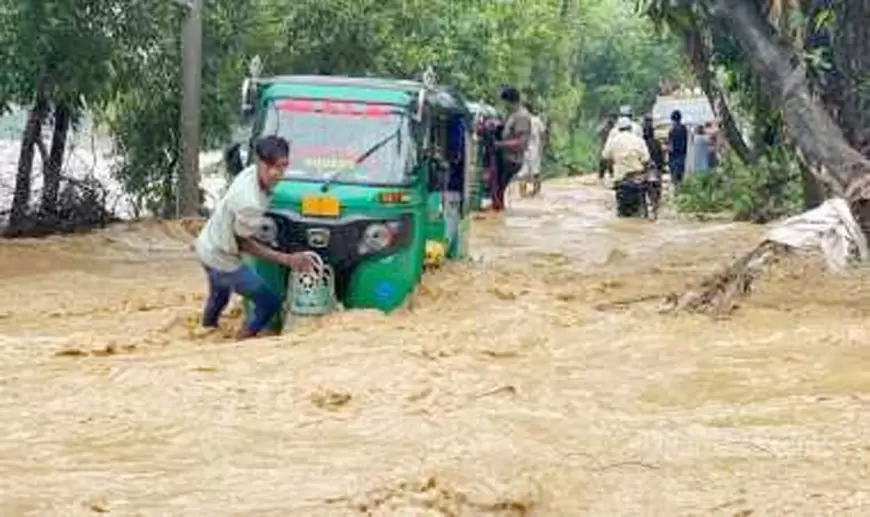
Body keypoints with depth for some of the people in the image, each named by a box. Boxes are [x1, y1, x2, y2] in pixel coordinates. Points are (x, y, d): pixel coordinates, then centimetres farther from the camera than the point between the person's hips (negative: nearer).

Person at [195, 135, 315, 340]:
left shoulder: (251, 172, -13)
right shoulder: (251, 204, -37)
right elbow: (243, 243, -20)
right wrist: (286, 259, -23)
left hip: (206, 245, 9)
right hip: (222, 259, -9)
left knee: (218, 298, 35)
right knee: (270, 302, 2)